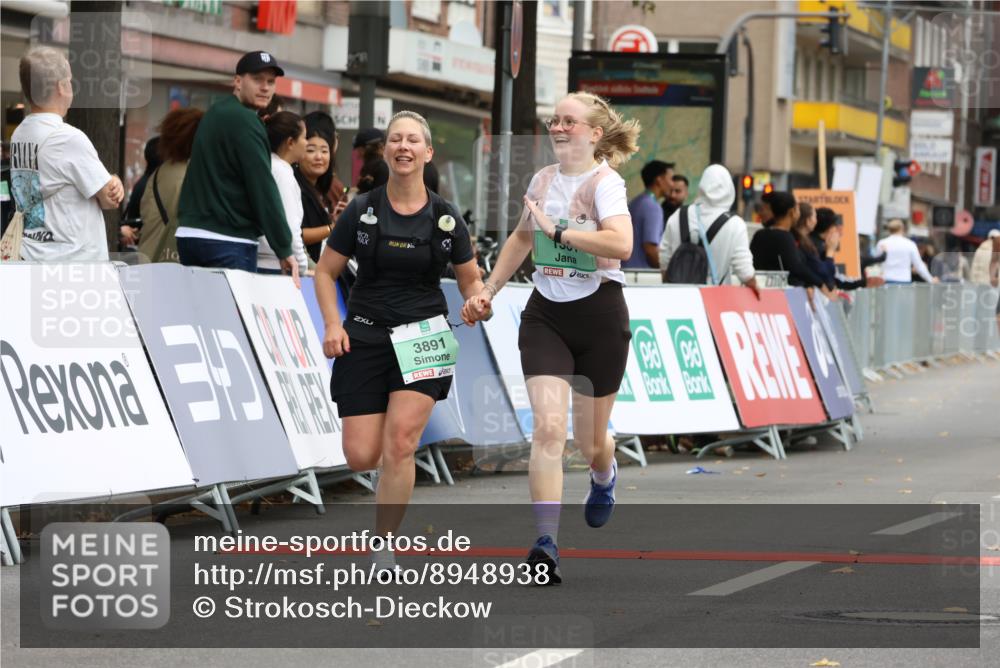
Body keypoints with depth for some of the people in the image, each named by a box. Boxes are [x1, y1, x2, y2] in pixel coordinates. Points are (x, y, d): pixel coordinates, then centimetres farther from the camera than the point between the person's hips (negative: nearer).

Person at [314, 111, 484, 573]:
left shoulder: (446, 218, 3)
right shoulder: (361, 211, 1)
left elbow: (471, 280, 14)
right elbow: (325, 272, 8)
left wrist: (477, 302, -9)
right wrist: (333, 324, -6)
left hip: (424, 337, -1)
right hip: (365, 338, 1)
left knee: (399, 443, -19)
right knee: (361, 458, -6)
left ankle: (383, 553, -10)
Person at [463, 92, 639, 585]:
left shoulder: (605, 182, -12)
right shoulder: (543, 179, 7)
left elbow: (621, 244, -32)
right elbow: (521, 238, 26)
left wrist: (557, 230, -28)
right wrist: (488, 292, 23)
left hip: (599, 316, -4)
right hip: (545, 316, 4)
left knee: (589, 442, 9)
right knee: (548, 427, -15)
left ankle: (604, 476, 48)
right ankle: (546, 544, -21)